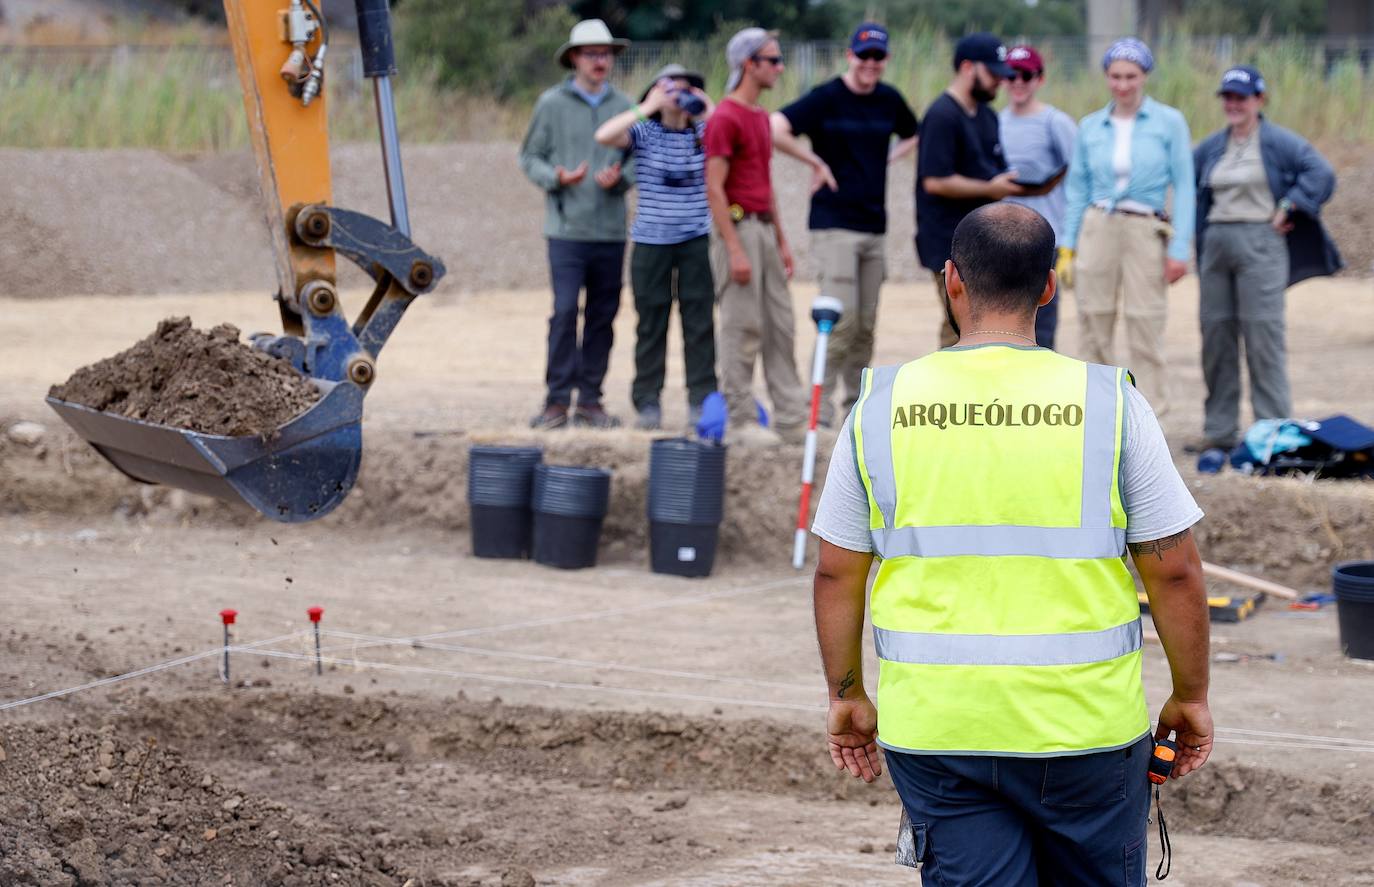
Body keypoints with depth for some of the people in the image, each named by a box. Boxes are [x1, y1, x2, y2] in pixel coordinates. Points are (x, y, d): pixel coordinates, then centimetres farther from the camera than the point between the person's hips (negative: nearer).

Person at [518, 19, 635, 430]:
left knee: (602, 316, 5)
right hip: (566, 228, -3)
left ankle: (590, 400, 13)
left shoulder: (623, 107, 9)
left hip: (611, 229, 3)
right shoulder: (552, 104, 3)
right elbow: (530, 156, 6)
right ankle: (557, 400, -6)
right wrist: (556, 178, -13)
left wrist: (620, 177, -9)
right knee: (565, 311, -11)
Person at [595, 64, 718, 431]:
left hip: (697, 239, 1)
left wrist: (709, 111, -11)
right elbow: (604, 136, -17)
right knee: (651, 324, 3)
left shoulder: (704, 133, 6)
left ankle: (701, 401, 5)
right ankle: (648, 404, 8)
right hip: (651, 240, -1)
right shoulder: (644, 133, 0)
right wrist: (646, 108, -14)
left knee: (700, 321, 0)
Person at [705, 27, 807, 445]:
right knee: (743, 328, -5)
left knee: (781, 325, 8)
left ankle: (791, 419, 11)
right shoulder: (725, 118, -12)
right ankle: (741, 421, 1)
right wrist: (735, 250, -20)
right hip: (739, 227, -9)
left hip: (765, 228, 9)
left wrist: (782, 241, 20)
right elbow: (714, 188, -16)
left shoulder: (761, 117, 16)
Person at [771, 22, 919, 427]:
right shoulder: (826, 98, -8)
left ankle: (857, 407, 19)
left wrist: (885, 161, 12)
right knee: (842, 319, -12)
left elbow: (912, 136, 30)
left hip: (875, 225, 6)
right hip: (834, 224, -6)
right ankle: (820, 406, -6)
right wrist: (817, 163, -12)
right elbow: (775, 129, -20)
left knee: (866, 324, 9)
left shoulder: (889, 101, 10)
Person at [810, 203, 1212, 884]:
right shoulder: (1109, 405, -5)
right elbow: (1175, 572, -3)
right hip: (1084, 725, -1)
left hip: (934, 727, 1)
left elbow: (837, 574, 4)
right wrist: (1190, 696, 10)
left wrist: (847, 696, 17)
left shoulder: (881, 407, -1)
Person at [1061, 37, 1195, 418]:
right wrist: (1067, 245, 7)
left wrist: (1180, 249, -7)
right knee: (1094, 329, 2)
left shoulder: (1169, 122, -1)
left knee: (1146, 330, -4)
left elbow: (1184, 187, -1)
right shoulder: (1090, 126, 8)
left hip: (1146, 232, -3)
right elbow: (1077, 189, 13)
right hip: (1097, 229, 3)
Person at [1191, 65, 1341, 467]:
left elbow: (1321, 173, -12)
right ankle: (1218, 438, 11)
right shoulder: (1210, 147, 14)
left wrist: (1287, 211, -12)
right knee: (1216, 339, 5)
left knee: (1263, 340, -8)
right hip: (1216, 244, 6)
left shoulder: (1280, 143, -3)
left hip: (1260, 244, -6)